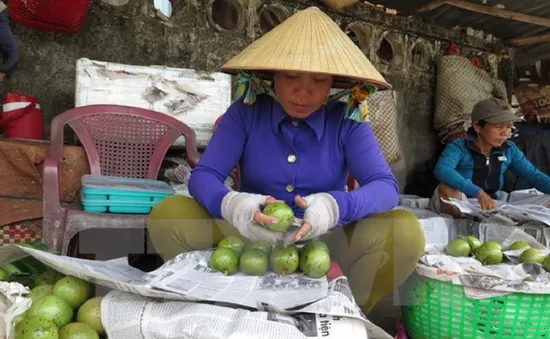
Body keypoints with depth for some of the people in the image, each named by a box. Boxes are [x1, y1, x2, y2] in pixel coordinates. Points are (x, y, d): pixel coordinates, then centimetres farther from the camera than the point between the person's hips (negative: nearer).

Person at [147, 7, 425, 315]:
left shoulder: (348, 120, -6)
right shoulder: (245, 111, -5)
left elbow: (385, 186, -15)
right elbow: (203, 176, -11)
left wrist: (336, 206, -38)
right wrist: (230, 204, -36)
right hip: (251, 240, 1)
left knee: (406, 231, -26)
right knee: (168, 214, -22)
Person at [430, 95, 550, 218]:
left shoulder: (509, 150, 3)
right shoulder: (459, 147, -15)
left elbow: (534, 176, 4)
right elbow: (441, 170, -36)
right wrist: (478, 193, -46)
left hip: (492, 208, 5)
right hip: (460, 208, -4)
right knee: (447, 189, -37)